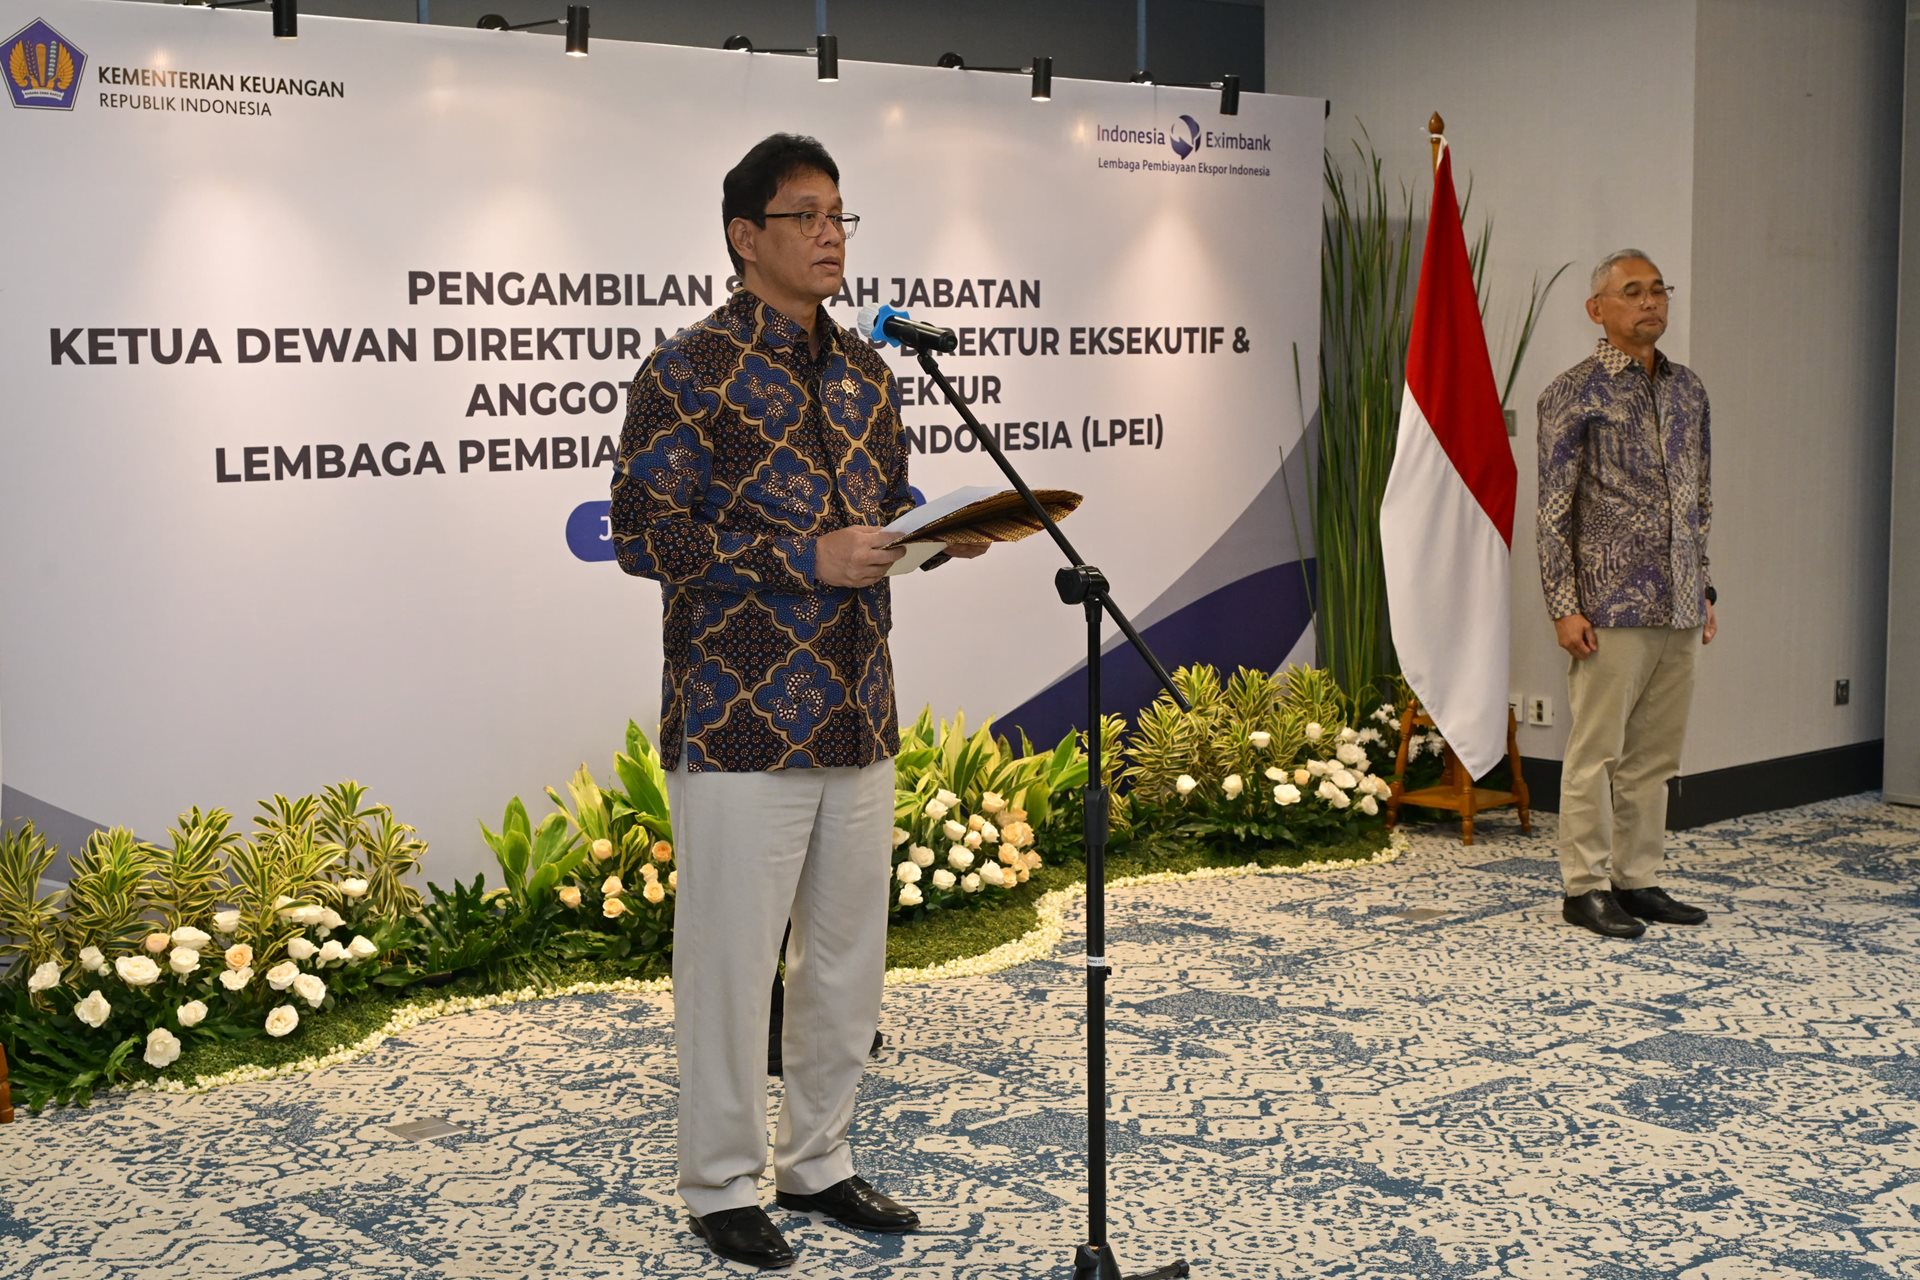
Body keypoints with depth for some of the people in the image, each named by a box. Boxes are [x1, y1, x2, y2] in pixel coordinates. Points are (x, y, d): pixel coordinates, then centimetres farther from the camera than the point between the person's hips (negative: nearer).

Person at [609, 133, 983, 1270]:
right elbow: (644, 534, -14)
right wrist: (809, 559, -19)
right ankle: (723, 1184, 18)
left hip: (857, 719, 7)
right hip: (740, 722, -7)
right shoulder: (690, 373, -8)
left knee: (849, 953, 13)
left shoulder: (865, 372, 13)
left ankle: (818, 1161, 29)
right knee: (731, 958, 2)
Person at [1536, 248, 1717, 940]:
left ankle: (1638, 879, 19)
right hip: (1611, 609, -6)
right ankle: (1586, 887, 6)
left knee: (1653, 755, 10)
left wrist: (1703, 589, 16)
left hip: (1677, 610, 6)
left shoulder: (1687, 389, 14)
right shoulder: (1574, 393, -5)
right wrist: (1564, 605, -13)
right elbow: (1553, 511, -8)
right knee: (1597, 752, -2)